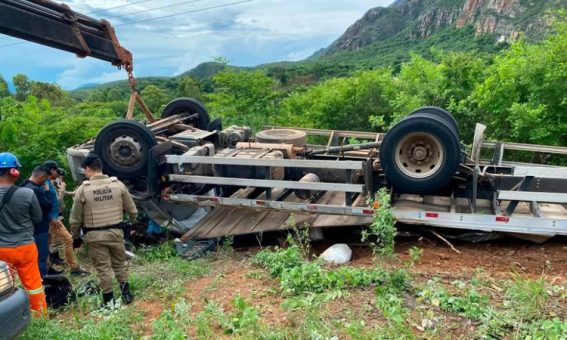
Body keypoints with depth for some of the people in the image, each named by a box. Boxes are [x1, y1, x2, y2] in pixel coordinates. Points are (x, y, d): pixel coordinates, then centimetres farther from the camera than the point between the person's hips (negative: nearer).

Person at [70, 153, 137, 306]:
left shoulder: (83, 189, -8)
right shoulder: (118, 184, -2)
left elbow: (75, 218, -1)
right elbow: (132, 210, 4)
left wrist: (76, 237, 13)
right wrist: (133, 224, 23)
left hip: (95, 235, -2)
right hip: (115, 231, 2)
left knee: (103, 267, 7)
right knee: (120, 263, 18)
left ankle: (109, 299, 15)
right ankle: (126, 293, 23)